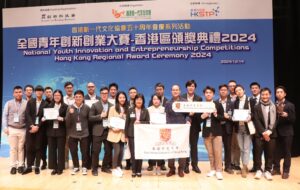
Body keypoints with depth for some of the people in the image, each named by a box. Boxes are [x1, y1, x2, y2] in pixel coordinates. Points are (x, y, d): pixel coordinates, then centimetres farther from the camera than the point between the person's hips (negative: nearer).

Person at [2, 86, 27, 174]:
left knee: (21, 148, 5)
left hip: (23, 129, -1)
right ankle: (13, 166, 13)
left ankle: (20, 165, 13)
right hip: (12, 129, 1)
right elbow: (4, 116, 4)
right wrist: (5, 127, -3)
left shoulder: (27, 103, 1)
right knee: (13, 148, 5)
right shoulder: (8, 103, 5)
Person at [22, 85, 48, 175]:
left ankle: (37, 167, 11)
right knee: (29, 147, 3)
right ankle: (29, 166, 13)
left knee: (38, 147, 3)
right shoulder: (30, 102, 8)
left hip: (40, 128, -1)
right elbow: (27, 115, -1)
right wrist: (31, 125, -13)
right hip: (30, 127, 1)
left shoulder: (45, 104, 3)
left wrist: (37, 126, -14)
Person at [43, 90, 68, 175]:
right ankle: (54, 168, 16)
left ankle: (60, 168, 12)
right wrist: (43, 119, -11)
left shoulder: (65, 106, 1)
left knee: (60, 149, 3)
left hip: (61, 131, -3)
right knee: (51, 149, 6)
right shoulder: (49, 106, 12)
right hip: (51, 130, 3)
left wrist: (62, 119, -21)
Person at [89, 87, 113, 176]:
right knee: (96, 151, 1)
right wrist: (100, 116, -15)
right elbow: (90, 118, -5)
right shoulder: (95, 105, 1)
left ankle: (105, 167, 25)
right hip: (98, 131, -3)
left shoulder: (112, 106, 9)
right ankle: (94, 168, 15)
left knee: (108, 150, 8)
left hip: (108, 131, 3)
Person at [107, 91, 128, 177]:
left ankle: (118, 167, 26)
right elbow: (110, 120, -6)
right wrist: (114, 128, -21)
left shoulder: (126, 109, 7)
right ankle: (114, 169, 9)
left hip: (123, 133, 4)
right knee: (117, 151, -6)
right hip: (115, 133, -4)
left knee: (121, 151, 9)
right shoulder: (113, 108, -4)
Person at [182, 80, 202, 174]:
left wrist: (193, 113, -20)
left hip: (194, 125, 1)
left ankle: (195, 165, 18)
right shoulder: (181, 98, 2)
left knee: (194, 145, 8)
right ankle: (186, 165, 15)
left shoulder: (199, 98, 6)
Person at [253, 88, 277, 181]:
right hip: (260, 134, -1)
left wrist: (269, 131, -12)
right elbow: (256, 121, -4)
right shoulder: (256, 107, 2)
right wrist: (263, 132, -12)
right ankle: (258, 170, 15)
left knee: (270, 153, 4)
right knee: (258, 152, 1)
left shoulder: (274, 107, 5)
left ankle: (268, 170, 18)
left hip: (271, 134, 1)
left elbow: (275, 121, -1)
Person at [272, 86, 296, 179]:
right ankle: (276, 169, 21)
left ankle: (286, 171, 14)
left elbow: (293, 119, -7)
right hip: (276, 131, 2)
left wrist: (287, 115, -22)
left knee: (287, 152, 5)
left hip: (287, 132, -2)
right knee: (276, 151, 8)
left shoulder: (290, 105, -3)